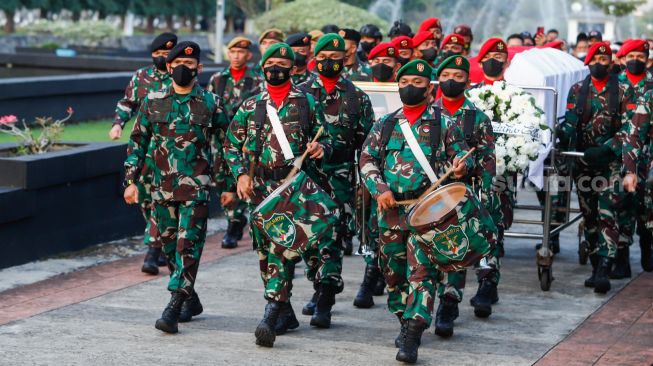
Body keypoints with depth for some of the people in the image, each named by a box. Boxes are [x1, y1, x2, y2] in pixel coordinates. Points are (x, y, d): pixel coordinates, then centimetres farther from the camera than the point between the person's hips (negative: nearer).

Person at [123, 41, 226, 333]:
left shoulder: (211, 103, 1)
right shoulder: (153, 101, 7)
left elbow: (226, 145, 6)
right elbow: (138, 142, 11)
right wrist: (131, 180, 5)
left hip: (196, 188, -3)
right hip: (162, 187, 3)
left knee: (188, 245, -11)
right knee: (169, 246, 11)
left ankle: (173, 310, -13)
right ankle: (191, 300, 27)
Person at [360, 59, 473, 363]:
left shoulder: (442, 123, 5)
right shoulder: (385, 124, 13)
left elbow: (461, 153, 9)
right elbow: (367, 160, 10)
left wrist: (462, 165, -16)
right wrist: (380, 189, -6)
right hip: (391, 208, 4)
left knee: (421, 270, -14)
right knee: (393, 271, 11)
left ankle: (412, 338, -19)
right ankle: (406, 322, 31)